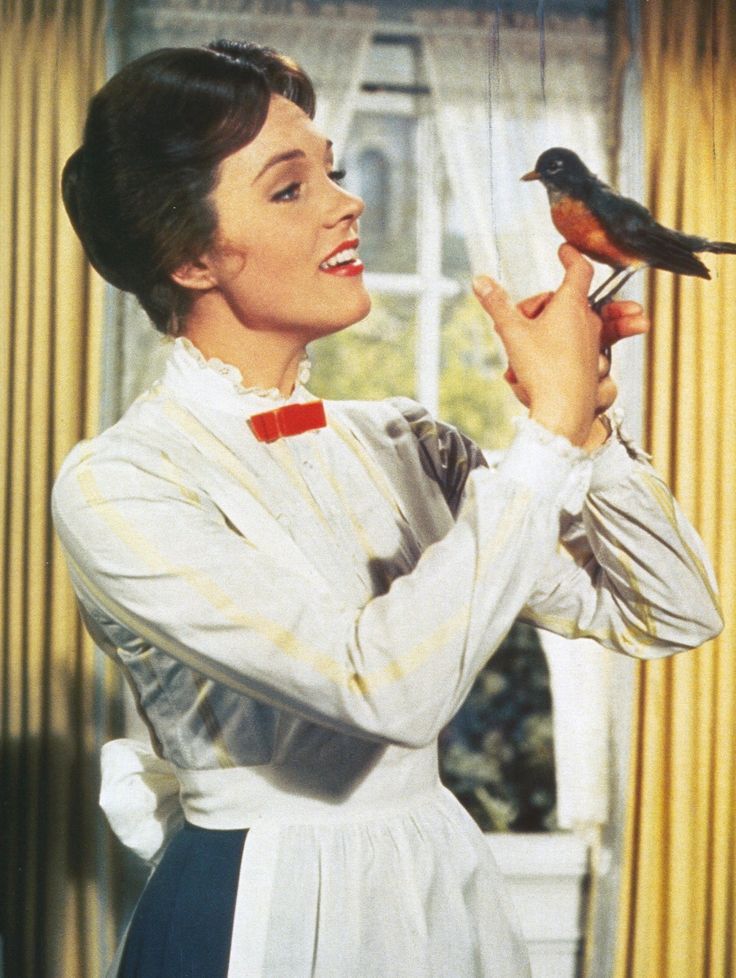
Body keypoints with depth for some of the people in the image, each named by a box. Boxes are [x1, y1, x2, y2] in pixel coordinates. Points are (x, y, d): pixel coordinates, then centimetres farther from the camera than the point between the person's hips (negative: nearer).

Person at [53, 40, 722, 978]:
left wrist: (587, 413, -11)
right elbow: (386, 686, -27)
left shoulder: (402, 443, 3)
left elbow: (670, 615, 3)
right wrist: (552, 426, -20)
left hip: (450, 895, 6)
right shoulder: (114, 486, -15)